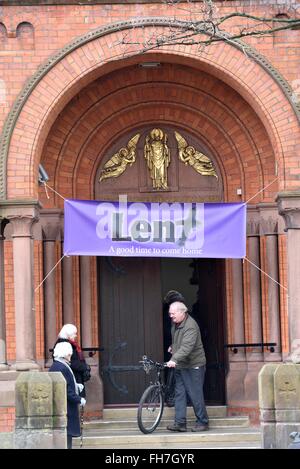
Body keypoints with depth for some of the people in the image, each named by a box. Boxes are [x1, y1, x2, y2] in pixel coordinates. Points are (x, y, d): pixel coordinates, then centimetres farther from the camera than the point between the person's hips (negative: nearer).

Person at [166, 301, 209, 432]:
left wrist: (174, 359, -41)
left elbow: (187, 347, -32)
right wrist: (173, 347, 12)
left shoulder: (190, 326, -20)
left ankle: (202, 422, 7)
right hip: (180, 366, 9)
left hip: (193, 366, -9)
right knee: (179, 393, 6)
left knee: (195, 395, -4)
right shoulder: (175, 324, 10)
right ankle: (180, 423, 7)